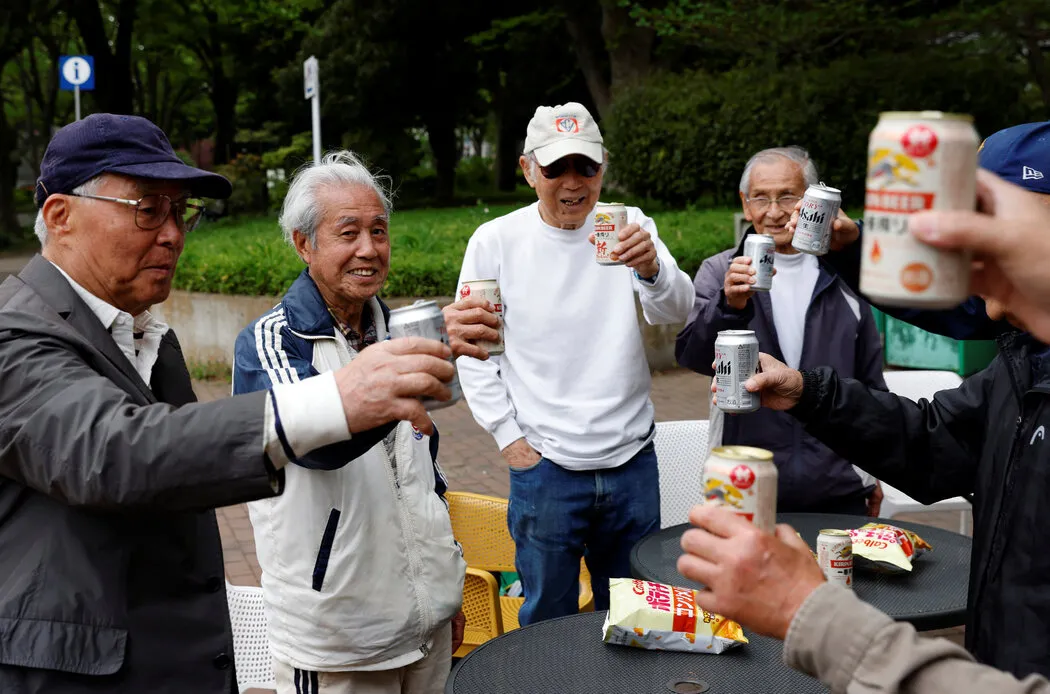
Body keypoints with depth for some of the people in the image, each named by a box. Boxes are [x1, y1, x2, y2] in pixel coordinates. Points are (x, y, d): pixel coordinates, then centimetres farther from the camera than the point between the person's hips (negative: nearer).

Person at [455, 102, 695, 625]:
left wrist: (651, 268, -34)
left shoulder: (629, 228, -1)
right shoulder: (496, 240, -4)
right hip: (544, 466, -2)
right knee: (547, 620, 12)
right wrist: (508, 436, -3)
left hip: (632, 460, 2)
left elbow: (676, 312, -13)